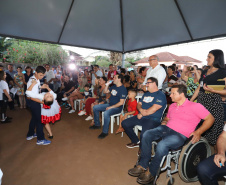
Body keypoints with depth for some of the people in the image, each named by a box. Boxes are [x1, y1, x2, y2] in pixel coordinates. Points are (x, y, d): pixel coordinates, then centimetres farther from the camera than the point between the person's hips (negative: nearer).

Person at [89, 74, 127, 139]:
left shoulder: (123, 89, -18)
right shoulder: (114, 86, 9)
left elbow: (121, 102, -22)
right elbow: (105, 91, 20)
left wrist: (111, 107, -21)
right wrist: (107, 85, 3)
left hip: (117, 107, -9)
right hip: (109, 104, 9)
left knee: (106, 113, -37)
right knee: (95, 107, 7)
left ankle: (105, 132, -18)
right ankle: (97, 124, 20)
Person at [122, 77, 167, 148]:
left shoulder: (160, 95, -7)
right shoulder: (146, 94, 20)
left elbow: (153, 109, -17)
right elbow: (139, 104, 16)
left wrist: (142, 114, -11)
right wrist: (141, 109, -8)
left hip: (153, 119, -8)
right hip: (141, 117, 8)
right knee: (124, 123, 3)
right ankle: (136, 142, 19)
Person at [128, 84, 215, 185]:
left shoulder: (195, 106, -2)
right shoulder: (172, 106, 18)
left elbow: (210, 118, -1)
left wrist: (198, 132, -11)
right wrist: (164, 121, 8)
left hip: (180, 135, -6)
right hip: (166, 128, 7)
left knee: (162, 145, -33)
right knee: (146, 134, -17)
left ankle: (151, 172, -10)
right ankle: (143, 165, -10)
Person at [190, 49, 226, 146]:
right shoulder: (205, 72, 15)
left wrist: (212, 90, -22)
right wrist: (190, 101, 12)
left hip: (213, 102, -6)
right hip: (201, 101, 7)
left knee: (212, 126, -2)